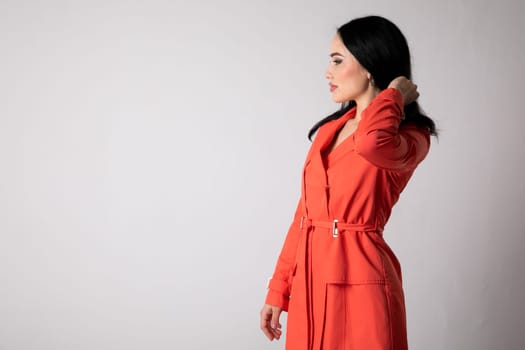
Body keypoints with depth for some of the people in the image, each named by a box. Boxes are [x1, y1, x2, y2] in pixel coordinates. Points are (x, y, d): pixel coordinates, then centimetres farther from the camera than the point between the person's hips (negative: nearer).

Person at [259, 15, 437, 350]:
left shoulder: (411, 136, -7)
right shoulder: (329, 129, 12)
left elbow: (372, 143, -32)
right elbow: (305, 213, 13)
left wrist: (393, 96, -13)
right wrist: (279, 290, 11)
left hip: (359, 281, -6)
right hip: (311, 279, 6)